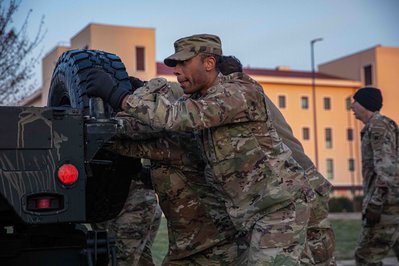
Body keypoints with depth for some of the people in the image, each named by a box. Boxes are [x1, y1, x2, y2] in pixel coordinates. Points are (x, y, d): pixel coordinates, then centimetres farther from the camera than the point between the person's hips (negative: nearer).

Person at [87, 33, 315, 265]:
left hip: (280, 204, -9)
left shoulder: (239, 93, -18)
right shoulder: (200, 98, 10)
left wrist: (118, 96, -23)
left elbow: (176, 117, -28)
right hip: (253, 211, 9)